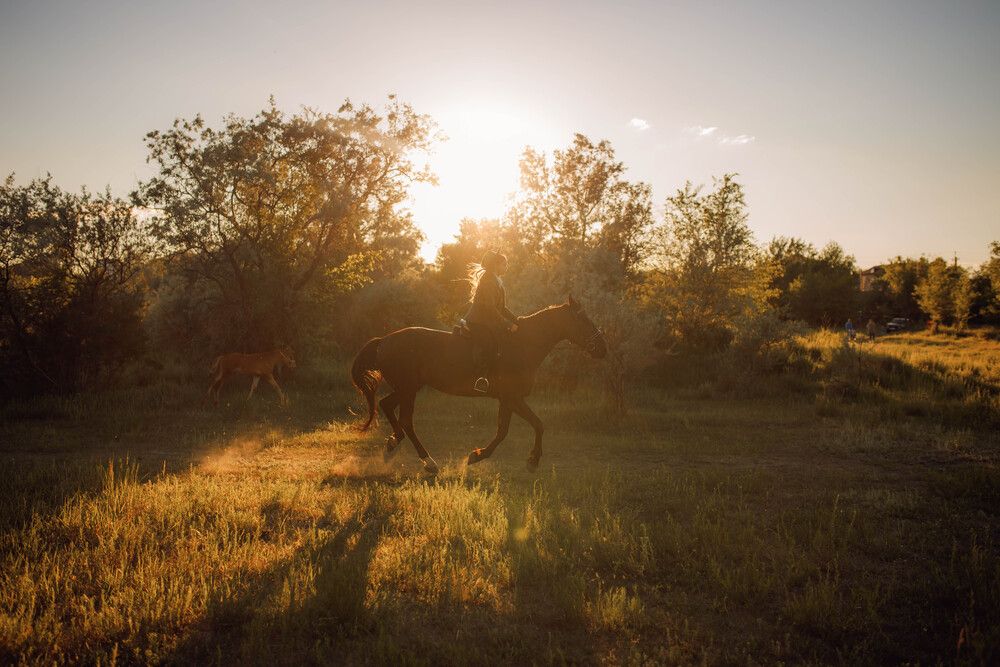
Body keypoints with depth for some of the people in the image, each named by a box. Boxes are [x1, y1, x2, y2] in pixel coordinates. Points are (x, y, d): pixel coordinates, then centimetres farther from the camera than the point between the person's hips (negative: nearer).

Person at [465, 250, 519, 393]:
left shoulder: (497, 281, 22)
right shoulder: (488, 280, -9)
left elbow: (502, 308, 25)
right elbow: (490, 308, -18)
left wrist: (516, 320, 12)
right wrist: (509, 325, -18)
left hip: (490, 323, 10)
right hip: (478, 323, -10)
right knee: (490, 345, -32)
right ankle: (482, 379, -36)